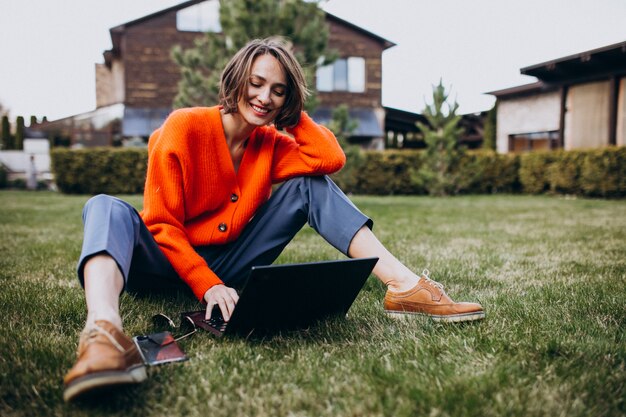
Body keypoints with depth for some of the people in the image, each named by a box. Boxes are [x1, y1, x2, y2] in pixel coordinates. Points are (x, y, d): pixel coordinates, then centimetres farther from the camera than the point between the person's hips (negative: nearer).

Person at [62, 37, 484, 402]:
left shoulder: (272, 143, 3)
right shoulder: (184, 127, -12)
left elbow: (332, 158, -14)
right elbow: (161, 223, -16)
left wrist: (292, 112, -7)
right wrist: (207, 285, -27)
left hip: (229, 265, 4)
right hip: (172, 263, -3)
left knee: (311, 184, -9)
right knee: (109, 209, -33)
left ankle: (404, 285, -22)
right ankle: (104, 331, -65)